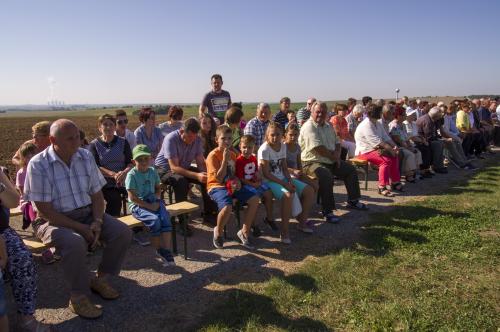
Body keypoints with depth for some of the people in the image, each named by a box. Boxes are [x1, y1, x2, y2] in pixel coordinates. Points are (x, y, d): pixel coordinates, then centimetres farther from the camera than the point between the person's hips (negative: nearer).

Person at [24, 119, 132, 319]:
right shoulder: (38, 165, -15)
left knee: (123, 232, -13)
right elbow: (45, 211, -17)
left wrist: (97, 222, -12)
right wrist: (80, 228, -20)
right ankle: (78, 297, -12)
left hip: (88, 214, 5)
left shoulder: (86, 157, 0)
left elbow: (97, 194, 5)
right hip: (55, 220, -5)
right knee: (75, 243, -35)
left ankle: (101, 279, 9)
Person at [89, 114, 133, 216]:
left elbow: (131, 163, 6)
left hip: (123, 182, 3)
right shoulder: (94, 145, 7)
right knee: (115, 198, -29)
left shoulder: (123, 142, 13)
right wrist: (114, 174, -19)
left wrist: (124, 172, -17)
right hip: (105, 183, -2)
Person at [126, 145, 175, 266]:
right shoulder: (132, 175, -8)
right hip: (138, 205, -5)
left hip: (153, 202, 5)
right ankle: (159, 251, -10)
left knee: (165, 217, -24)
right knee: (155, 220, -29)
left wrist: (156, 199, -2)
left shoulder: (152, 171, 10)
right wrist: (149, 206, -17)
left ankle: (166, 251, -23)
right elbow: (133, 197, -13)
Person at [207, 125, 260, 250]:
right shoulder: (213, 155, -12)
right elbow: (219, 178, -19)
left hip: (231, 185, 7)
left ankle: (244, 232, 3)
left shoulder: (232, 154, 11)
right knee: (227, 207, -35)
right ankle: (218, 231, -1)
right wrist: (225, 159, -22)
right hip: (216, 186, -7)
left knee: (254, 199, -10)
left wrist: (237, 181, -1)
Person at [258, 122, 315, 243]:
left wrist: (290, 181, -9)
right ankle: (284, 231, -21)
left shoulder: (283, 146, 5)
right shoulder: (264, 149, -16)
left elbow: (284, 167, 8)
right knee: (288, 195, -35)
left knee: (309, 191, -2)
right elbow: (266, 174, -17)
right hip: (269, 181, -8)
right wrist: (284, 184, -21)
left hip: (282, 178, 8)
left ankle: (302, 222, 12)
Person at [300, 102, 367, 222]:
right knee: (327, 176, -36)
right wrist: (333, 156, -11)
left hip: (331, 161, 9)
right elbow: (318, 148, -24)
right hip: (313, 162, -9)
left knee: (351, 170, 10)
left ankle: (352, 201, 26)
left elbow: (337, 142, 20)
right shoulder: (309, 127, -16)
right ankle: (327, 212, -27)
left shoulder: (328, 126, 14)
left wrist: (337, 155, -2)